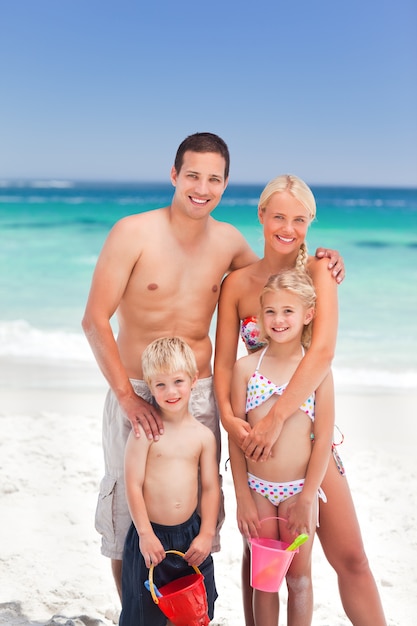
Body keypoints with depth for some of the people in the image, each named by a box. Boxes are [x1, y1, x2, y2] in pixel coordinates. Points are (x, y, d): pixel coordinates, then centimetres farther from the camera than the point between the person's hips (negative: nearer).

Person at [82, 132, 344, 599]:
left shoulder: (228, 241, 2)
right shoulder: (133, 233, -12)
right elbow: (94, 320, -13)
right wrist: (127, 397, -18)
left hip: (200, 396, 4)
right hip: (136, 393, -3)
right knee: (127, 513, 7)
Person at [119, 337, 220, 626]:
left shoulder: (203, 435, 1)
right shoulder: (145, 431, -10)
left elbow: (211, 487, 3)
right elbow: (133, 485, -11)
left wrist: (206, 534, -2)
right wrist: (146, 534, -14)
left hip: (190, 534, 3)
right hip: (150, 535, -3)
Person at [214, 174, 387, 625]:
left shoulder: (319, 271, -7)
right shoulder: (237, 283, -1)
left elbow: (323, 352, -20)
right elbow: (223, 361, -3)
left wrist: (276, 419, -28)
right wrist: (228, 417, -21)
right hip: (254, 432, 2)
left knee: (350, 559, 0)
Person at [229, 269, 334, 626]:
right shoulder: (246, 367, -2)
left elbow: (323, 438, -6)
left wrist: (307, 499, -9)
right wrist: (243, 498, -4)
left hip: (299, 489, -1)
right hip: (257, 490, 1)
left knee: (299, 576, 13)